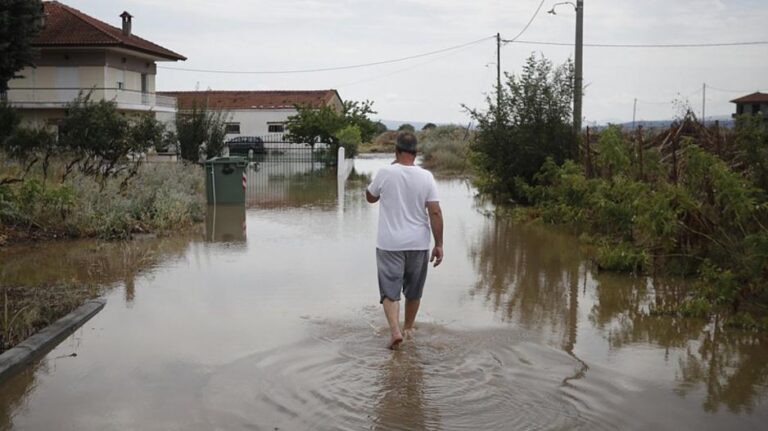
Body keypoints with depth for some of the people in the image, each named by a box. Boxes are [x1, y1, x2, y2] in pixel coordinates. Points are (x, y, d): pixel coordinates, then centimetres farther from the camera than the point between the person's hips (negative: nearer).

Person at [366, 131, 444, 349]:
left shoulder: (385, 173, -9)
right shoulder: (426, 177, -7)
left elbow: (370, 197, 9)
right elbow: (435, 212, -9)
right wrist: (439, 245, -3)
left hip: (390, 244, -2)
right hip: (418, 244, 2)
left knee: (390, 291, 1)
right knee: (413, 291, 18)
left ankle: (395, 330, -17)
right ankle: (408, 329, 32)